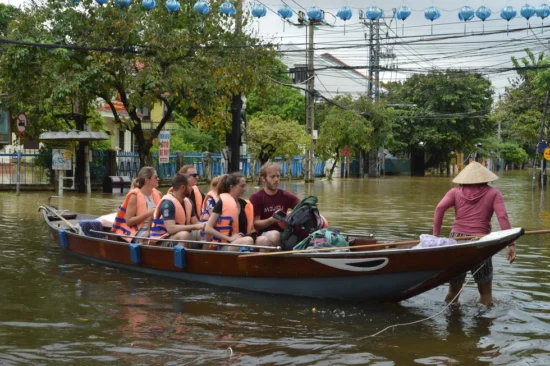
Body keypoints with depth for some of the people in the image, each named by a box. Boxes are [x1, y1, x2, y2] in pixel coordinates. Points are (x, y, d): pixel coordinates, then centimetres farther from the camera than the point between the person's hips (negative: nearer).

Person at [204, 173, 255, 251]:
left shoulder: (245, 204, 13)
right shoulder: (222, 203, -5)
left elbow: (250, 228, 24)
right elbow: (208, 229, -10)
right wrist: (229, 238, -16)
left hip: (241, 243, 6)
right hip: (224, 245, -6)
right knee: (248, 241, -35)